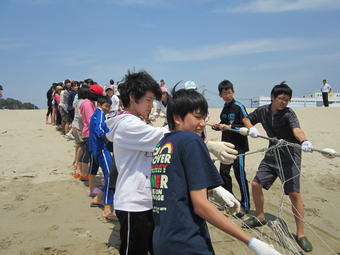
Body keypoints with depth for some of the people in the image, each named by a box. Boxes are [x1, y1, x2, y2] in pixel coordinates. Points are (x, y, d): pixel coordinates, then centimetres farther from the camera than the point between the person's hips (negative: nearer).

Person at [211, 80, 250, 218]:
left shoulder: (239, 106, -11)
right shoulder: (224, 108, 11)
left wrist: (229, 127, -22)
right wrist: (217, 126, 3)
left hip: (239, 146, -7)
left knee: (240, 175, -5)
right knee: (223, 172, 11)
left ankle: (245, 205, 8)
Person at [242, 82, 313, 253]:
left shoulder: (288, 114, -16)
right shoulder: (263, 111, 0)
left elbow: (296, 129, -35)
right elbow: (247, 119, 15)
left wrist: (304, 141, -56)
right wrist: (251, 128, -7)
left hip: (289, 156, -5)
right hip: (272, 154, 6)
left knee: (294, 193, -9)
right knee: (256, 184, 5)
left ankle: (300, 234, 5)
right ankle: (260, 217, 29)